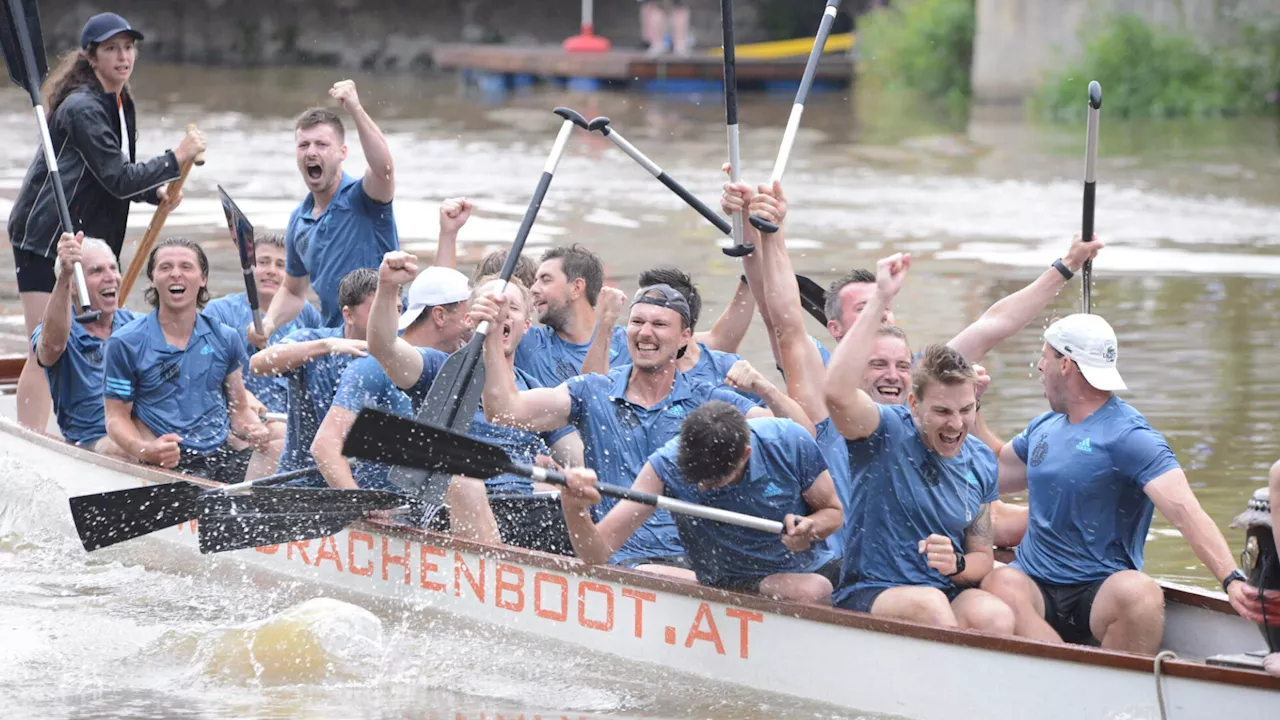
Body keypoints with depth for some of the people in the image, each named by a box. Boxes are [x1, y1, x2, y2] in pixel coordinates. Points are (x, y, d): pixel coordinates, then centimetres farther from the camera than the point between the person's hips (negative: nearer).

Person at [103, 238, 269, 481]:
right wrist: (146, 450, -17)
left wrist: (254, 430, -3)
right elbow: (117, 416, 4)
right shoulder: (126, 343, 3)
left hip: (223, 458, 5)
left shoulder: (225, 339, 14)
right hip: (167, 466, -5)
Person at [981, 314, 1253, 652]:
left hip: (1099, 593, -5)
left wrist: (1232, 580, -35)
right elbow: (996, 475, 38)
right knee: (1000, 584, -32)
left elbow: (1184, 510, -21)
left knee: (1139, 593, -39)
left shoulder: (1130, 437, -7)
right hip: (1034, 586, 5)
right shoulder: (1043, 427, 18)